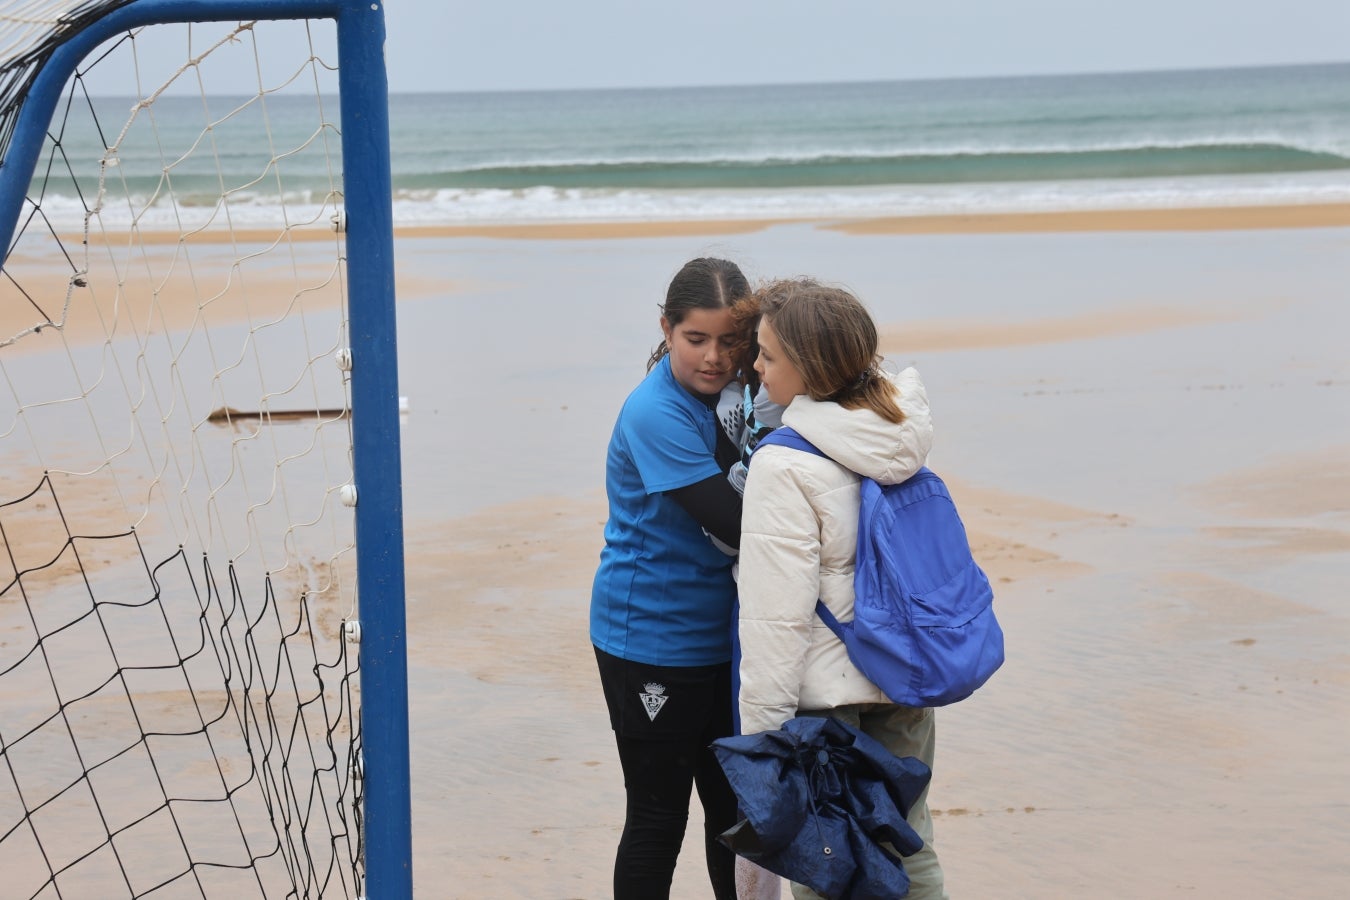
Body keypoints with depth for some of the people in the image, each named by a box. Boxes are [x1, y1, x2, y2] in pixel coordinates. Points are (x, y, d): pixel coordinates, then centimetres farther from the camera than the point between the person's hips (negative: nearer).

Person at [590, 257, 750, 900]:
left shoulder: (729, 396, 1)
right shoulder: (656, 415, -22)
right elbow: (733, 523, -27)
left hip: (719, 632, 7)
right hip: (652, 643, -7)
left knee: (734, 804, 17)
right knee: (658, 816, 5)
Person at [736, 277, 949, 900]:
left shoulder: (785, 467, -21)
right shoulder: (899, 433, 0)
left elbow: (778, 617, -22)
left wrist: (761, 733, -17)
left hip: (824, 689, -7)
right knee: (907, 846, 19)